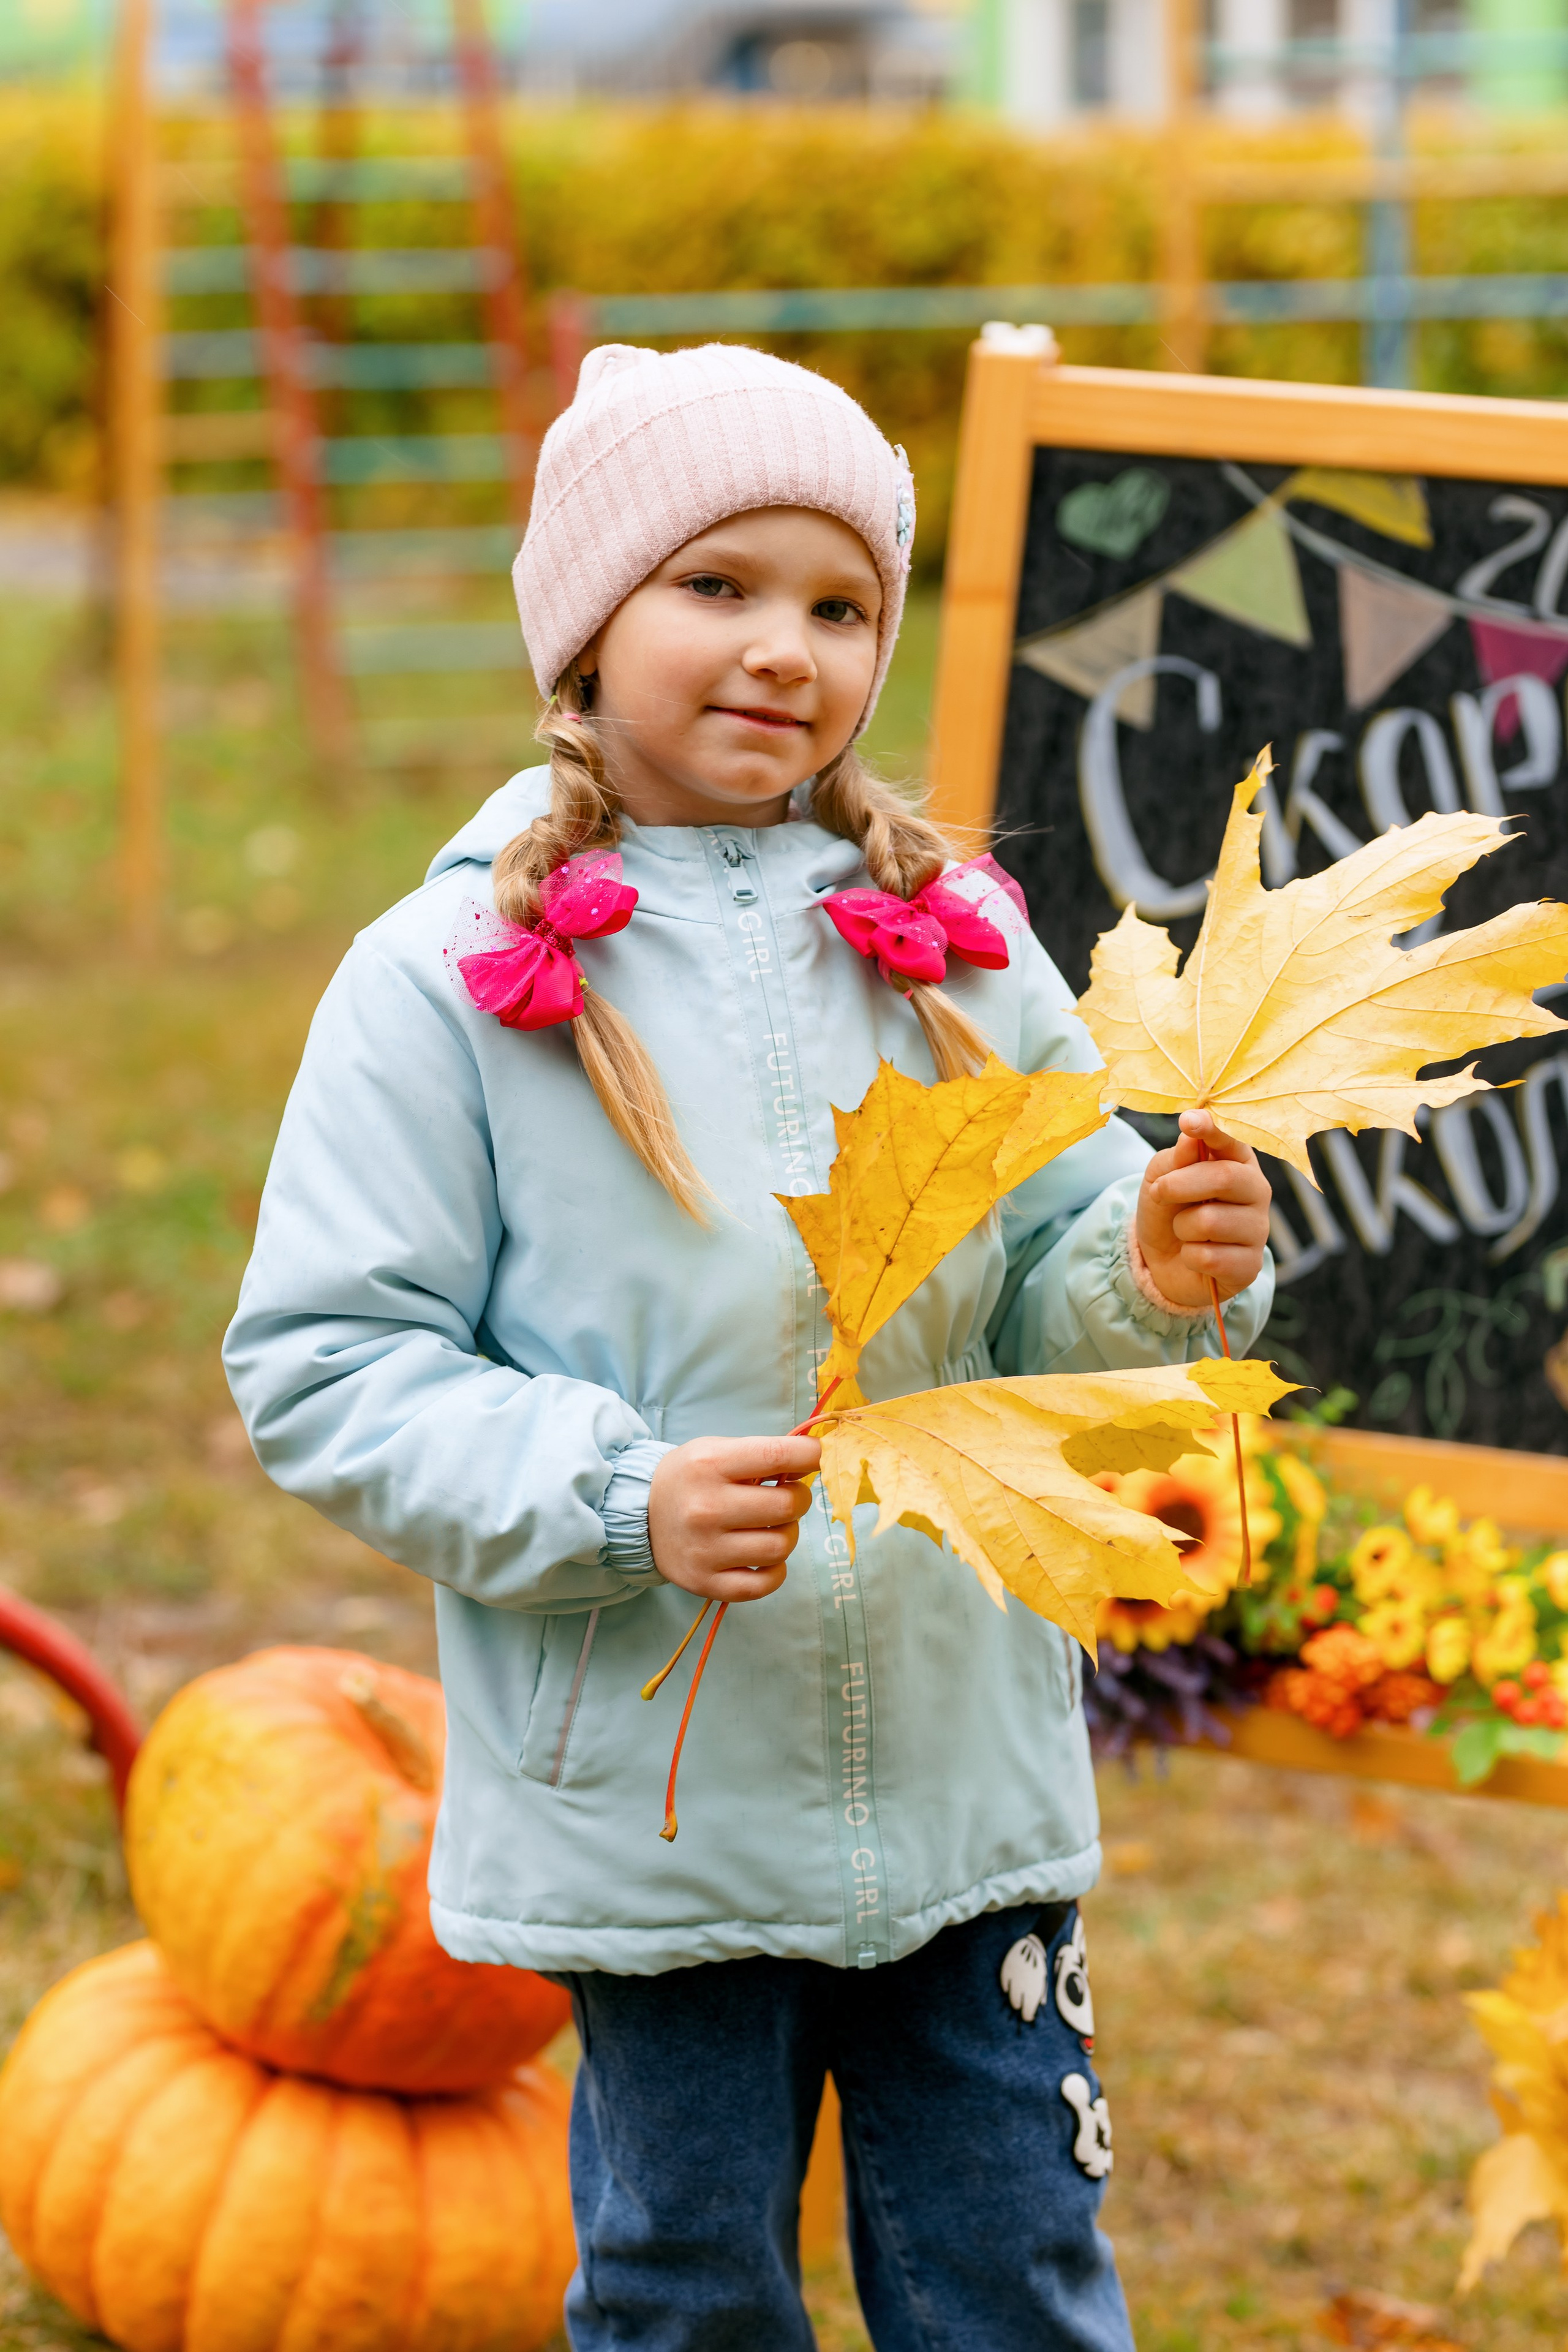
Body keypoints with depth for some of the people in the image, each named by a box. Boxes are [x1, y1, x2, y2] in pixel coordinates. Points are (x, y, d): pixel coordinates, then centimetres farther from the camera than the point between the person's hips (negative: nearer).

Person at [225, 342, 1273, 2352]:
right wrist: (619, 1502, -22)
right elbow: (325, 1370, -10)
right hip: (650, 1801, -3)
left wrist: (1161, 1275, -16)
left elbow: (1047, 1313, 7)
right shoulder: (447, 982, -9)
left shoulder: (953, 942, 3)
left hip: (971, 1786, 3)